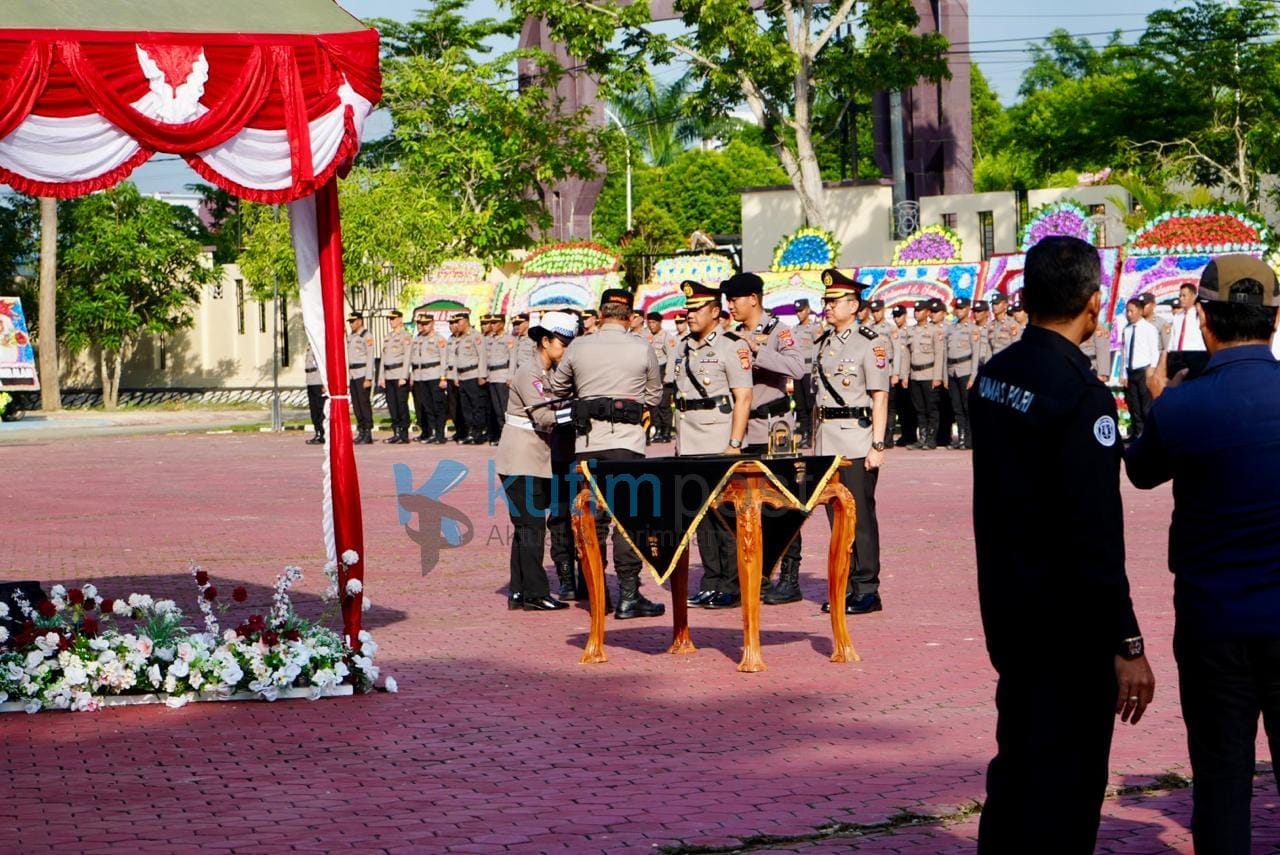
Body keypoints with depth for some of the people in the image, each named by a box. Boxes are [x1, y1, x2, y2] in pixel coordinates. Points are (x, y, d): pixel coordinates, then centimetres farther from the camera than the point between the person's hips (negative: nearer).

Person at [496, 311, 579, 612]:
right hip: (521, 462, -9)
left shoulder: (552, 373, 15)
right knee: (531, 527, -8)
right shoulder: (529, 373, -13)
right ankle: (535, 593, -6)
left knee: (526, 527, 10)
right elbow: (545, 417, -23)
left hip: (539, 461, 9)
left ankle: (518, 593, 14)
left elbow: (555, 412, 12)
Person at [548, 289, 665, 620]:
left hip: (587, 443, 3)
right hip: (627, 442, -2)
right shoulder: (642, 349, -1)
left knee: (592, 517, 9)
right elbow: (654, 394, 11)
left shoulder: (578, 348, 4)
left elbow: (557, 389, 17)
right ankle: (628, 595, -6)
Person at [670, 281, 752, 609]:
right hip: (690, 446, 7)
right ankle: (711, 584, 13)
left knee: (725, 514, -5)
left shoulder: (731, 346, -6)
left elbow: (742, 398, -11)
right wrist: (679, 441, 14)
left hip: (719, 444, -7)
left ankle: (732, 586, 0)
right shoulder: (685, 348, 16)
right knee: (700, 513, 8)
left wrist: (734, 445, -17)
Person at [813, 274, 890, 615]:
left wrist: (878, 445, -15)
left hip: (857, 441, -7)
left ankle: (866, 590, 1)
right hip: (827, 440, 7)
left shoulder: (872, 343, -7)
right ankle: (845, 586, 16)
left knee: (860, 515, -5)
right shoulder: (823, 343, 14)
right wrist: (814, 440, 16)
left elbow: (880, 398, -10)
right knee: (836, 516, 9)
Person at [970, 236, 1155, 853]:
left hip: (1005, 606, 8)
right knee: (1065, 778, 2)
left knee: (1019, 755, 21)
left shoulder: (992, 375, 4)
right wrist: (1126, 645, -21)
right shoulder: (1081, 394, -21)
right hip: (1066, 618, -8)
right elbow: (1096, 535, -24)